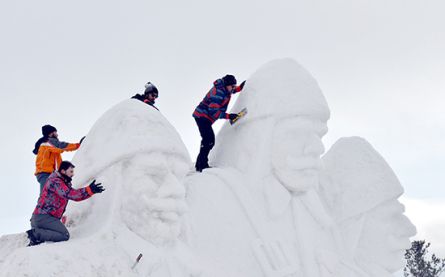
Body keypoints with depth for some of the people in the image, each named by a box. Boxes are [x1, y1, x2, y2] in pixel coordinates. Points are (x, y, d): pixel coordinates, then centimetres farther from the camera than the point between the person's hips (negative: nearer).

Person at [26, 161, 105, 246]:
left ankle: (35, 232, 3)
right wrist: (89, 190, -32)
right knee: (65, 235, -15)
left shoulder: (64, 183, 18)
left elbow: (75, 196, 17)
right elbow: (69, 194, -27)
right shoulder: (55, 181, -13)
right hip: (43, 217, -10)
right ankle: (36, 234, -16)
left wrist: (91, 191, 5)